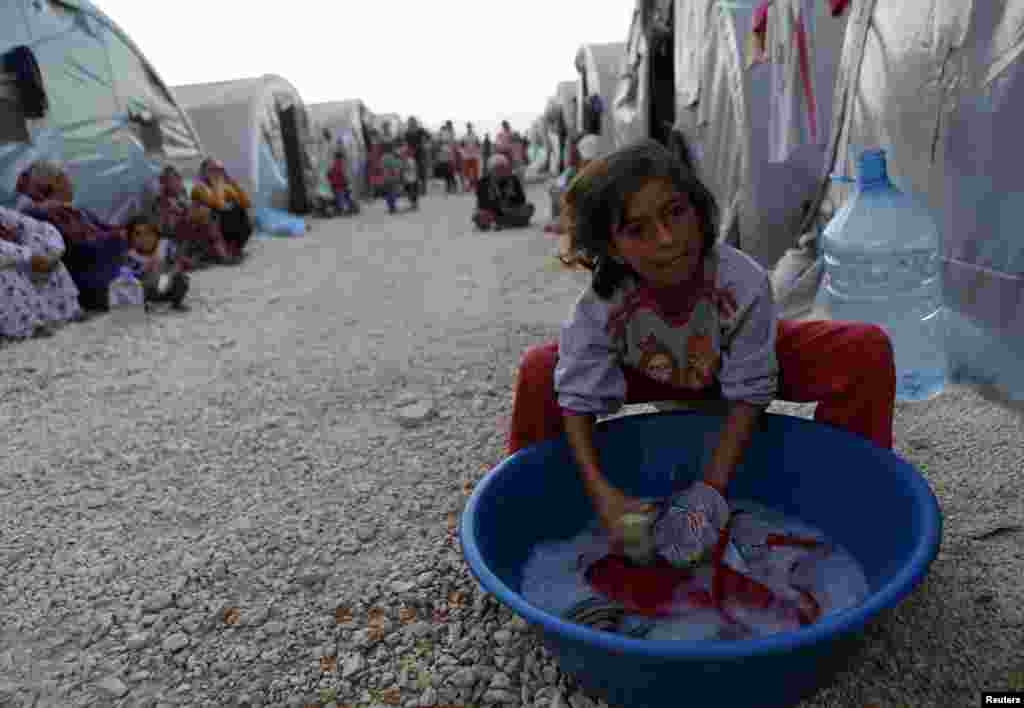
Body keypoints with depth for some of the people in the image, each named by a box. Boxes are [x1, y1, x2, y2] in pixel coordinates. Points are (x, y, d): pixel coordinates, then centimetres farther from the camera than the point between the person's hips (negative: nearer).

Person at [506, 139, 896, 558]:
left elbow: (749, 395, -28)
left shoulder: (744, 283, -37)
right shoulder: (600, 307, -35)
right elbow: (578, 400, -28)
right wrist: (603, 494, -40)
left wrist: (711, 488, -35)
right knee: (538, 371, -21)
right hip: (656, 375, 0)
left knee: (867, 350, -23)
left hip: (739, 365, 0)